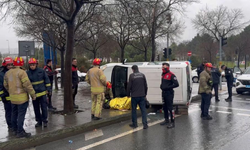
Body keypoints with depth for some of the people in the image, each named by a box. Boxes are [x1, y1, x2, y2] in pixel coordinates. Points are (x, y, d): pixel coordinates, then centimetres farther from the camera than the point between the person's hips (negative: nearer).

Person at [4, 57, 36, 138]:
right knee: (21, 114, -3)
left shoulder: (7, 73, 9)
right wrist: (33, 94, -11)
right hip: (22, 97, -8)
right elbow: (27, 84, -18)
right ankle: (20, 132, 0)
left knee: (14, 114, 18)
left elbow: (6, 85, 18)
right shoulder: (21, 72, -15)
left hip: (12, 98, 8)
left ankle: (15, 129, 29)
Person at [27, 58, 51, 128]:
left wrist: (48, 89, 0)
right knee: (36, 108, 11)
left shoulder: (41, 71, -4)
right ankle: (39, 121, 24)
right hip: (34, 93, 2)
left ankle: (44, 120, 16)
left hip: (42, 92, -2)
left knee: (44, 107, 3)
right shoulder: (27, 73, -2)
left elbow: (47, 80, 2)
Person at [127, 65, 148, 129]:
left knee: (134, 110, 10)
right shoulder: (142, 75, 3)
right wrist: (145, 94, 17)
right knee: (143, 109, 5)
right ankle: (145, 124, 1)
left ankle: (134, 124, 16)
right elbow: (145, 85, 7)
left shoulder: (131, 75, -8)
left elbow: (129, 86, -7)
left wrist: (128, 94, 6)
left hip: (134, 96, -3)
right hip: (142, 95, 3)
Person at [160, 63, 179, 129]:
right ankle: (166, 120, 29)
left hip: (169, 93, -9)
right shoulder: (163, 74, 13)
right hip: (164, 93, 9)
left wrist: (168, 87, -20)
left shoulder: (171, 75, -13)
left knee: (170, 108, -8)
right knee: (165, 107, 16)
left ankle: (172, 122, -3)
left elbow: (176, 84, -18)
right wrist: (161, 86, 6)